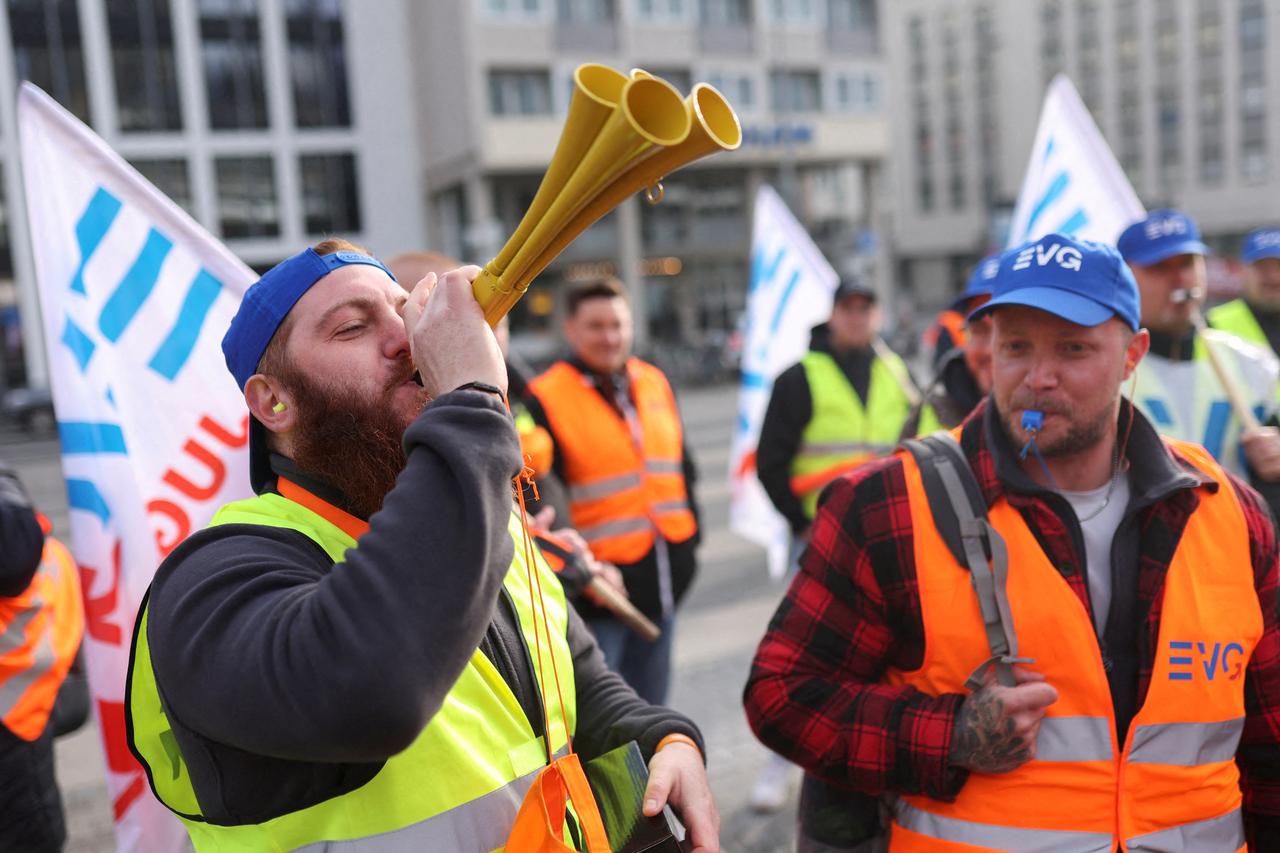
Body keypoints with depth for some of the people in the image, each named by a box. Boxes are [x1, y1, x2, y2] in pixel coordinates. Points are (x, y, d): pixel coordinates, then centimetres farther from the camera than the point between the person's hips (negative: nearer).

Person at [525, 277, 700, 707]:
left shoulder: (654, 382, 9)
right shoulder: (546, 398, -10)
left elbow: (682, 467, 17)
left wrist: (690, 537, 14)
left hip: (665, 574, 6)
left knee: (649, 703, 18)